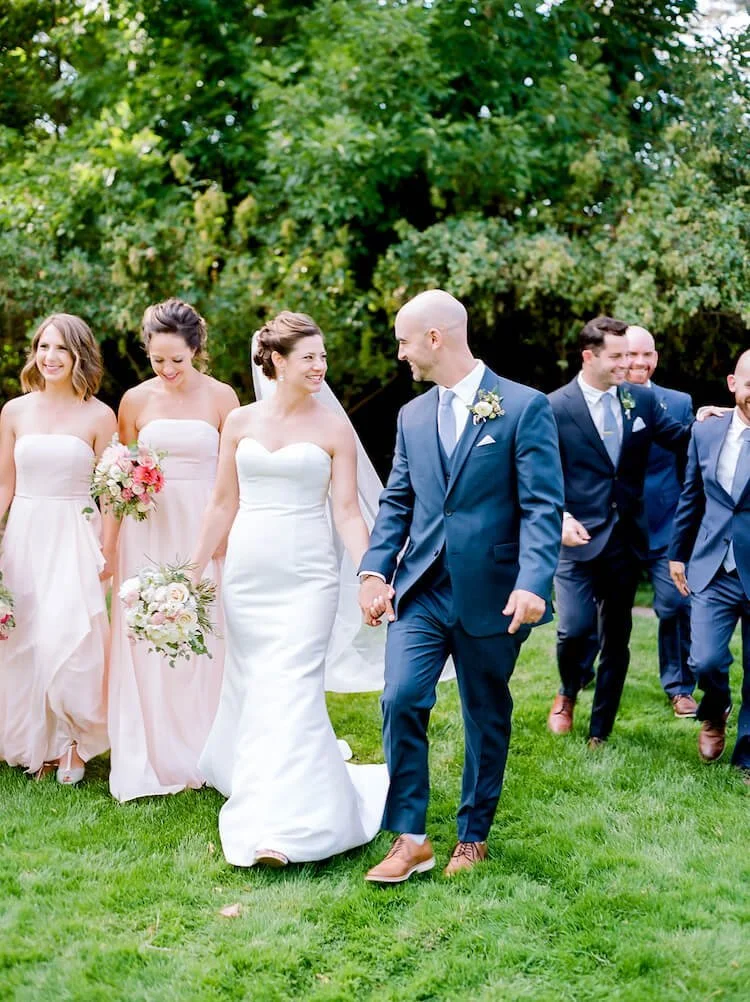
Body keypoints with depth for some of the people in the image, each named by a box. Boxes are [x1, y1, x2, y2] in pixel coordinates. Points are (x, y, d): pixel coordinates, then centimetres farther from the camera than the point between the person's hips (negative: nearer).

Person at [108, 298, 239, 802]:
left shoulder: (221, 397, -1)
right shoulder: (136, 400, 5)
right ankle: (152, 758, 12)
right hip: (148, 530, 2)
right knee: (147, 640, 1)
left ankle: (201, 754, 15)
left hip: (204, 529, -1)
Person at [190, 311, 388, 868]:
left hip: (307, 575, -3)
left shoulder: (335, 429, 0)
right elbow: (224, 503, 11)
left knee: (291, 689, -10)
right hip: (247, 571, 3)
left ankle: (281, 826, -10)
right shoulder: (240, 422, 6)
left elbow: (347, 512, -3)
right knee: (248, 685, 10)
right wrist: (196, 567, 10)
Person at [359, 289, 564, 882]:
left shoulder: (524, 407, -7)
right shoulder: (413, 415, 11)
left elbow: (542, 506, -12)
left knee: (487, 719, 9)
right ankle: (410, 838, 0)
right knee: (402, 699, -11)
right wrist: (375, 569, -2)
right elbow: (397, 502, 13)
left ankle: (474, 837, 27)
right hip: (421, 589, 4)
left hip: (491, 594, -3)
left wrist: (533, 583, -24)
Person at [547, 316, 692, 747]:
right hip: (580, 538, -4)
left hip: (627, 538, 4)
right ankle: (568, 694, 22)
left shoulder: (642, 399, 5)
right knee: (576, 629, -12)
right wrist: (560, 518, -21)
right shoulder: (556, 408, -6)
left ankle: (601, 731, 23)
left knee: (617, 637, 9)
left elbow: (682, 439, 7)